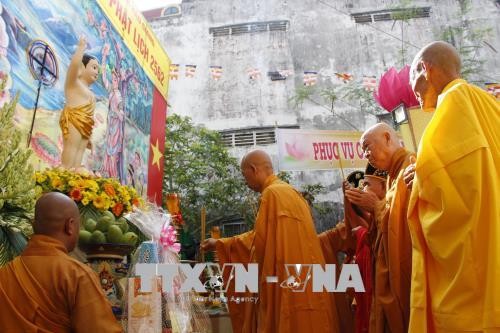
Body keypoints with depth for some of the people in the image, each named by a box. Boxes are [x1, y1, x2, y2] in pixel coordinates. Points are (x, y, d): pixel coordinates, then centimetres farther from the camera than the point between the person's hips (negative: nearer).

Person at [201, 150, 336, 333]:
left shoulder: (273, 193, -15)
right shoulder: (285, 191, 15)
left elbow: (263, 241, -21)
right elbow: (262, 236, 25)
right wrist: (220, 243, 30)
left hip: (288, 285, -10)